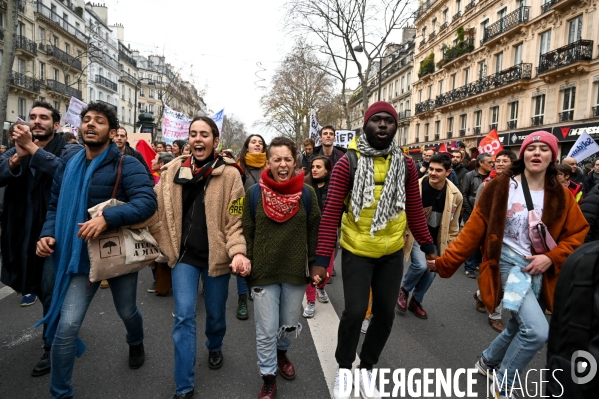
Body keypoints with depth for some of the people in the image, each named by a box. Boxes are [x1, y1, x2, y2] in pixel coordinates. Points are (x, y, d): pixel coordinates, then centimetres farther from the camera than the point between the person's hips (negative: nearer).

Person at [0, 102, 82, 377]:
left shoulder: (71, 151, -8)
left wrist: (33, 149, -30)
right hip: (24, 233, 6)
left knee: (52, 291, 0)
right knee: (37, 288, 19)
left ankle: (53, 347, 19)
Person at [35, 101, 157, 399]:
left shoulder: (126, 164, -13)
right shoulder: (69, 167, 4)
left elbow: (147, 201, -26)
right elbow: (56, 206, 12)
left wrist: (107, 217, -37)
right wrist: (47, 233, -6)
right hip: (81, 256, 3)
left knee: (127, 312, 19)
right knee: (66, 326, -4)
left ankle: (136, 343, 55)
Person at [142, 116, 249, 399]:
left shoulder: (229, 174, -9)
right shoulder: (173, 171, -1)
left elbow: (235, 219, -11)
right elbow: (157, 211, 4)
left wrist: (238, 251, -24)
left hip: (216, 254, -1)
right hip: (184, 254, 1)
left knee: (216, 312, 16)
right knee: (184, 317, 0)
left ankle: (215, 347, 50)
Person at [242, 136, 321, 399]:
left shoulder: (306, 193, -4)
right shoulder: (255, 192, -5)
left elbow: (315, 233, 1)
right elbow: (246, 232, 1)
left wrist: (316, 266, 0)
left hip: (295, 271, 1)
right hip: (264, 272, -1)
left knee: (290, 324, 18)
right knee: (266, 331, 6)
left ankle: (282, 352, 50)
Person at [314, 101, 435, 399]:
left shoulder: (406, 164, -1)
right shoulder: (347, 163, -11)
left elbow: (414, 210, 8)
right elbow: (331, 212, -13)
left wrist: (427, 246, 10)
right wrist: (322, 258, -16)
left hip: (392, 252, 4)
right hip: (356, 251, -3)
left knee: (385, 313, 11)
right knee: (354, 313, -3)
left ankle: (367, 368, 36)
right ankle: (344, 368, 26)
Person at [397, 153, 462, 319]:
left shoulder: (455, 195, -10)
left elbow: (453, 224, 4)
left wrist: (449, 245, 8)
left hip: (436, 239, 4)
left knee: (431, 271, 6)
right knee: (421, 265, -22)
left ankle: (416, 301, 31)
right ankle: (404, 289, 9)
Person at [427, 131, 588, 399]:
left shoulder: (561, 196, 0)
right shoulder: (500, 187, -9)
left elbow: (577, 234, 7)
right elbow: (473, 230, -9)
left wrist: (551, 258, -10)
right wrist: (445, 262, -14)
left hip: (540, 269, 5)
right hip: (509, 263, -5)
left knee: (520, 327, 18)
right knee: (537, 331, -17)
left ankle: (488, 361, 48)